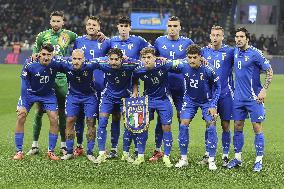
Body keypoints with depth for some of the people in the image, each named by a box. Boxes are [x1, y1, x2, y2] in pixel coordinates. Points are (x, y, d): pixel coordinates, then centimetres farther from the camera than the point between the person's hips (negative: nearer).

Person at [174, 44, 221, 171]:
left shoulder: (208, 70, -25)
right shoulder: (183, 66, -20)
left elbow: (217, 86, -11)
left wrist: (213, 105, -13)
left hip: (207, 101, -2)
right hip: (190, 100, 2)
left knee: (211, 126, -11)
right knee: (183, 125, -7)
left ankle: (211, 160, -1)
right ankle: (183, 158, 5)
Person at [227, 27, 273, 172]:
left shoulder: (255, 53, -10)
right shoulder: (235, 52, 8)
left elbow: (269, 71, -8)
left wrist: (264, 90, -16)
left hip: (254, 98, -6)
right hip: (238, 97, 6)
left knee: (257, 127, -2)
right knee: (238, 126, 8)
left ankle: (259, 161, 3)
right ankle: (237, 158, 17)